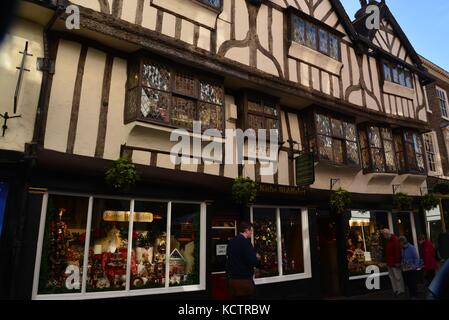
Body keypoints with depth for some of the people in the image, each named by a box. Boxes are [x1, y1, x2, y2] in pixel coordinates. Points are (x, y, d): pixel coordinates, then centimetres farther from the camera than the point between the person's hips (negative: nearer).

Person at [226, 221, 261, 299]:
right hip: (244, 279, -8)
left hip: (232, 279, 8)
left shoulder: (231, 242, 9)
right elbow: (252, 262, -20)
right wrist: (258, 259, 0)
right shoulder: (245, 242, -15)